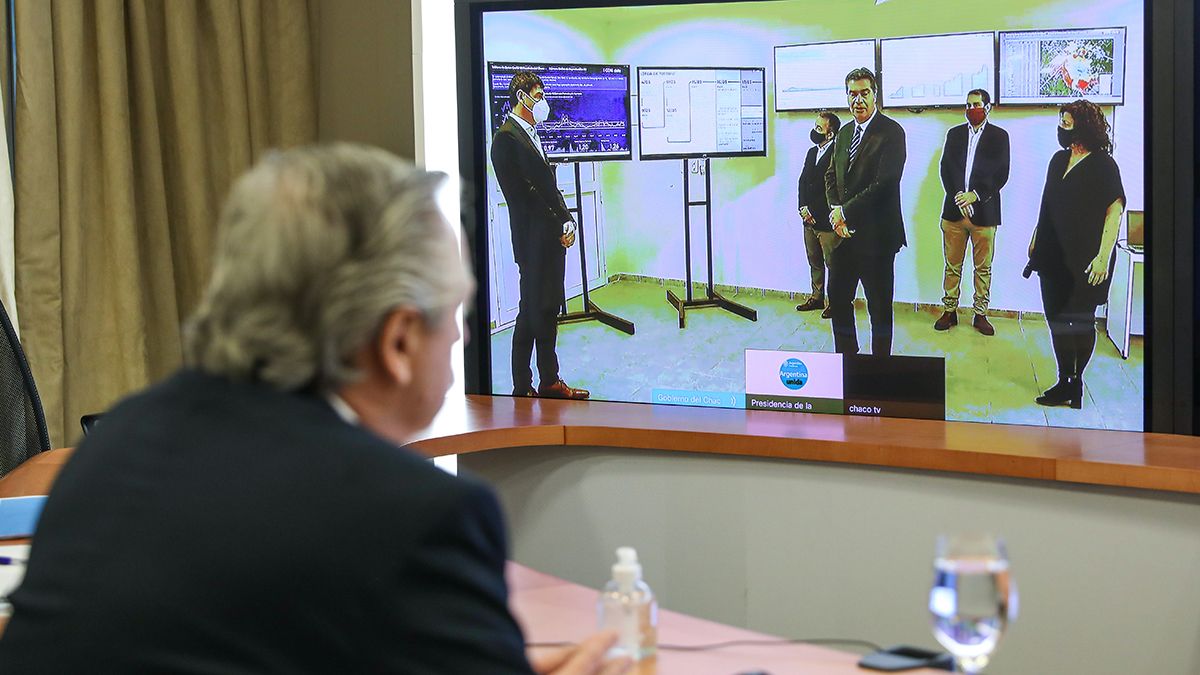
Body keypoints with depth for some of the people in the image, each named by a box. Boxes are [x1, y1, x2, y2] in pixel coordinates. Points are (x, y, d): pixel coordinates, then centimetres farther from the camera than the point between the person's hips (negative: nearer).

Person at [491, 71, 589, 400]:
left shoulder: (531, 136, 18)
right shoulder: (507, 138, -12)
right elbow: (522, 194, -17)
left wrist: (566, 222, 7)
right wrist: (560, 225, -14)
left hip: (553, 239, 9)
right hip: (533, 241, -9)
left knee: (548, 309, 12)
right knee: (532, 312, -5)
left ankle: (550, 381, 18)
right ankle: (522, 388, 1)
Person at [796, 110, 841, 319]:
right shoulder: (812, 152, 14)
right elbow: (802, 182, 13)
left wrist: (813, 211, -13)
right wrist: (803, 208, -2)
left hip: (826, 221, -8)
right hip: (809, 219, 8)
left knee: (833, 263, 0)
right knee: (814, 261, 16)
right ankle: (817, 298, 26)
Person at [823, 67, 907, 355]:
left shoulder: (891, 132, -10)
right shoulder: (844, 133, 14)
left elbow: (885, 183, -18)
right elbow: (831, 175, 17)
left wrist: (845, 212, -13)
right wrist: (835, 211, -2)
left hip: (875, 234, -7)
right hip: (844, 233, 7)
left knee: (879, 307, 2)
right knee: (838, 299, 10)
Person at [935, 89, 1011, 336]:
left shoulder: (999, 136, 4)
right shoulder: (954, 134, 12)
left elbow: (1001, 174, -2)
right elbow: (946, 169, 6)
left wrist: (975, 195, -13)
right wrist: (958, 198, -8)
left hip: (984, 211, -2)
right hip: (954, 211, 2)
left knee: (983, 267, 3)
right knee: (952, 266, 5)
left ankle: (980, 314, 9)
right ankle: (949, 311, 12)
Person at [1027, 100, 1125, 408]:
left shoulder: (1103, 165, -10)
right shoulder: (1060, 160, 9)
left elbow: (1115, 211, -14)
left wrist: (1103, 256, -20)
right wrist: (1036, 239, 18)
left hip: (1084, 261, -6)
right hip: (1054, 256, 7)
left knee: (1081, 322, 1)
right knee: (1057, 319, 8)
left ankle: (1075, 381, 12)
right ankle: (1066, 381, 16)